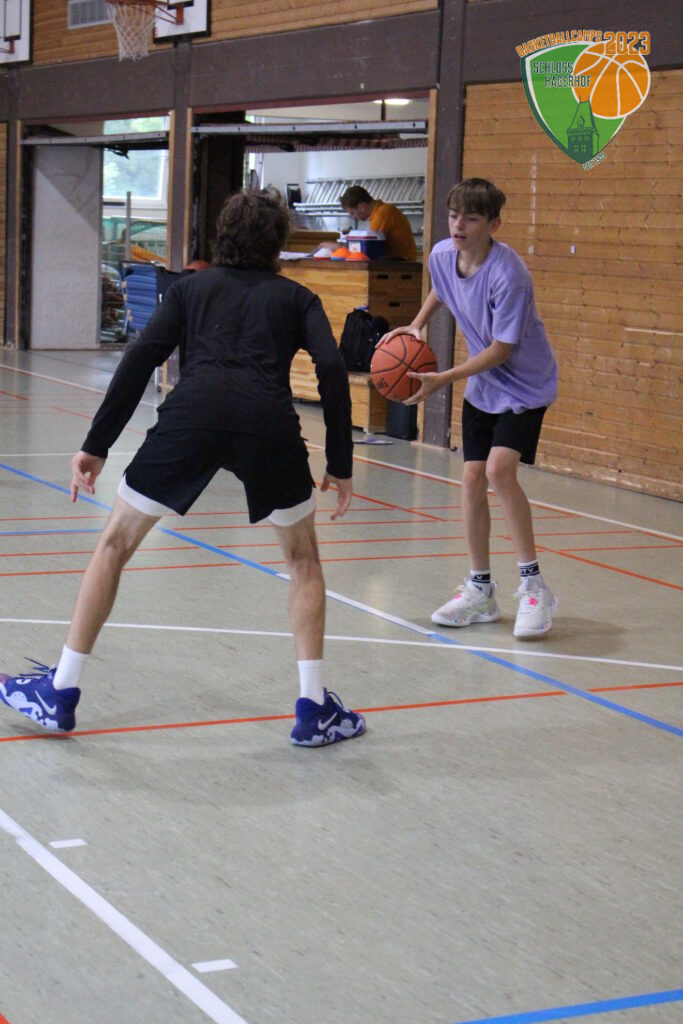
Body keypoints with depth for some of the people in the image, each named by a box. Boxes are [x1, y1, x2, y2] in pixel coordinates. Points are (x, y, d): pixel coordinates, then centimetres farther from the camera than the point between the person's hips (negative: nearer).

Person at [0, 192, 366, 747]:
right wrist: (340, 466, 11)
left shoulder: (192, 287, 26)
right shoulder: (297, 298, 25)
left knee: (115, 544, 18)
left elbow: (142, 358, 12)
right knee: (303, 558, 23)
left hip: (191, 414, 0)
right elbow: (331, 369, 8)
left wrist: (96, 446, 12)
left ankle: (59, 693, 21)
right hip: (270, 423, 0)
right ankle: (315, 710, 19)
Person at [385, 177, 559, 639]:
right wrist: (416, 325, 3)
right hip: (482, 386, 7)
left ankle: (534, 587, -13)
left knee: (500, 468, -23)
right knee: (472, 479, 3)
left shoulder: (508, 275, -29)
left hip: (524, 385, -7)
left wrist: (443, 379, -24)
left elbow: (502, 349, -24)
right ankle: (480, 591, 17)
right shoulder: (442, 255, -7)